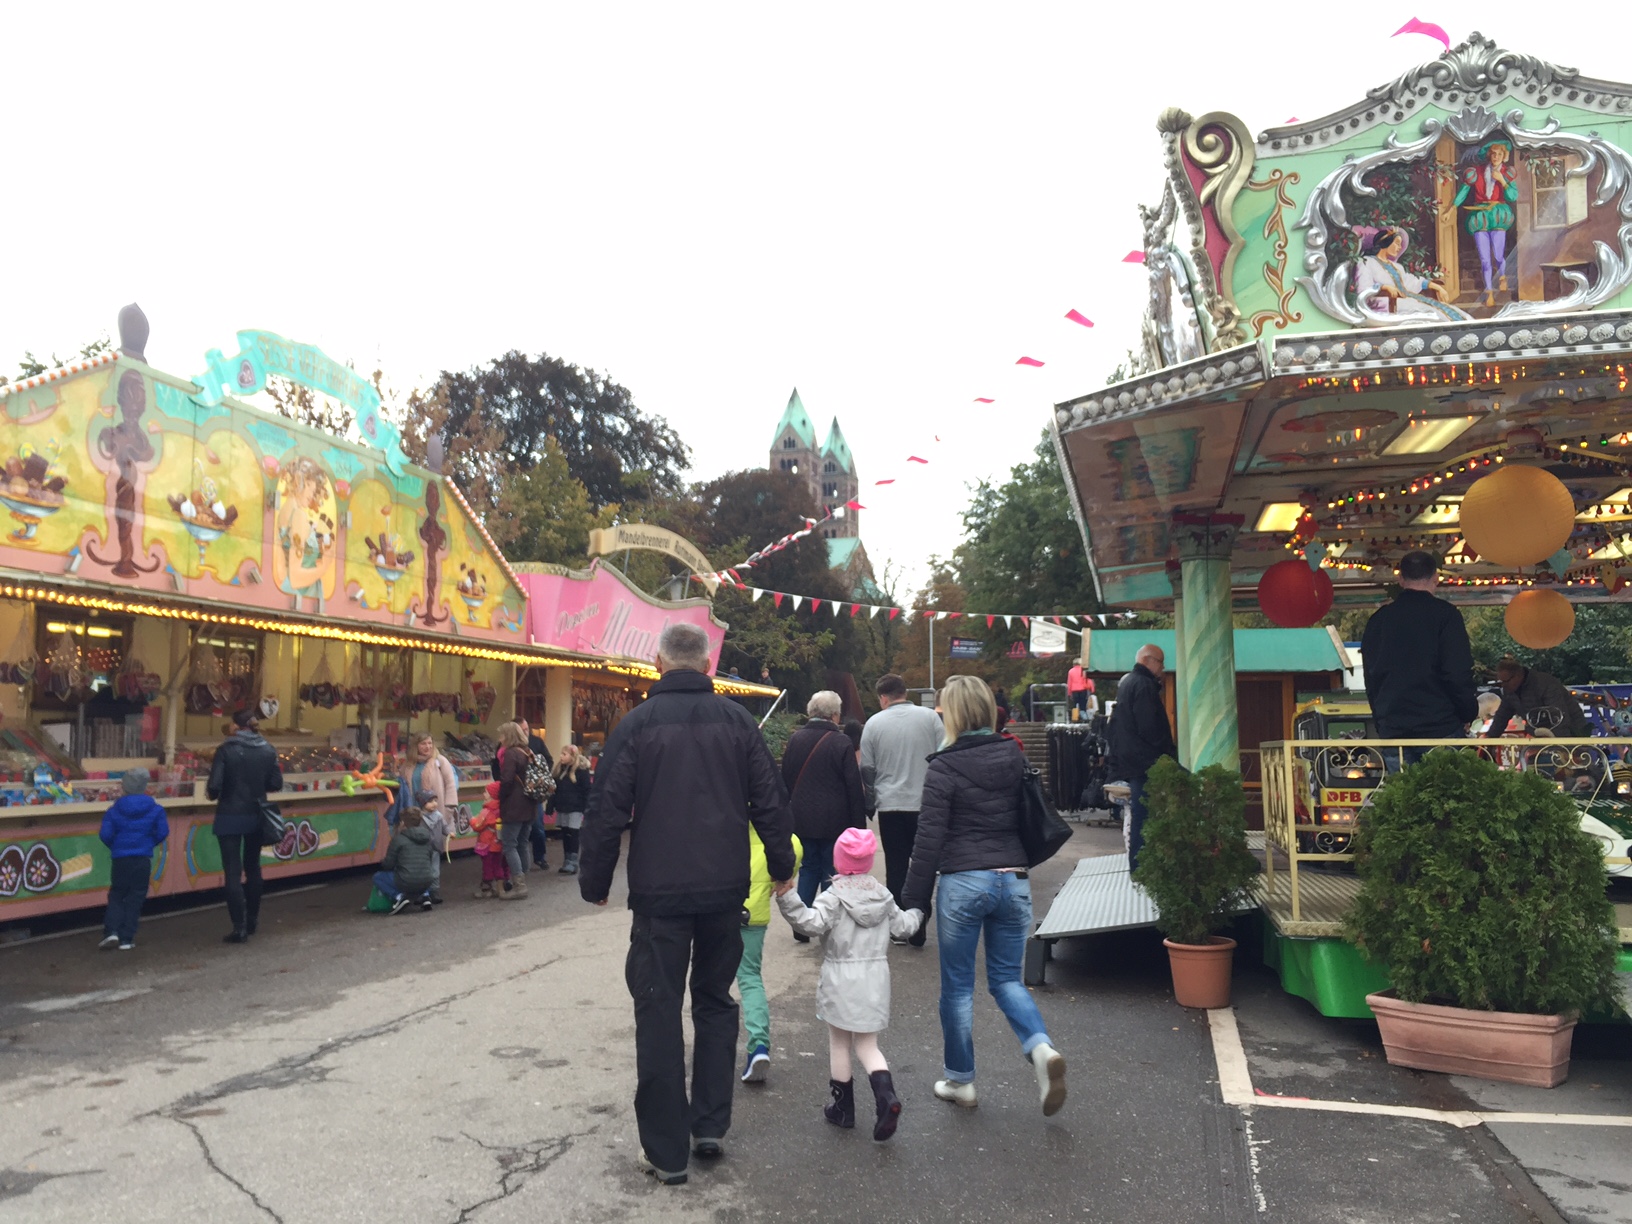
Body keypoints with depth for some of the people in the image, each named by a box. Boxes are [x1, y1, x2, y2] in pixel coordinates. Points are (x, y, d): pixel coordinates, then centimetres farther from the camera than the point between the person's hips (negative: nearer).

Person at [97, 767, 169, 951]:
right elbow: (162, 832, -3)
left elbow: (106, 834, -6)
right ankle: (126, 939, 7)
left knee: (116, 894, 15)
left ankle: (112, 931, -1)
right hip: (143, 859, 0)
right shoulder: (155, 809, -3)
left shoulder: (114, 810, -3)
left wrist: (114, 846, 13)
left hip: (120, 858, 0)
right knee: (135, 897, 7)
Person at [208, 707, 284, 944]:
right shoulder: (268, 750, -2)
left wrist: (213, 795, 6)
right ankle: (252, 920, 31)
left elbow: (214, 785, -16)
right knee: (252, 867, 20)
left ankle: (239, 927, 0)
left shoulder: (226, 749, -13)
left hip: (230, 817, -4)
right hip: (256, 816, 4)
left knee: (233, 872, 1)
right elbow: (276, 784, -1)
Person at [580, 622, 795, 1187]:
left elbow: (606, 812, -6)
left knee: (659, 1013, 6)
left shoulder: (637, 724, -6)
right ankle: (710, 1128, 22)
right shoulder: (737, 720, 1)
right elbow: (770, 800, 4)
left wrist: (594, 881, 5)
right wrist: (782, 864, 16)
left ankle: (666, 1150, 12)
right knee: (715, 1001, 18)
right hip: (725, 888, 3)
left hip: (660, 891, -3)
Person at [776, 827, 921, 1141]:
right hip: (876, 978, 4)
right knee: (867, 1045, 11)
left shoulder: (834, 897, -12)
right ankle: (886, 1094, -11)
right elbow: (902, 925, 14)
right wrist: (917, 912, 34)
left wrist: (787, 898, -31)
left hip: (841, 979, -4)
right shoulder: (883, 895, 4)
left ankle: (843, 1107, 21)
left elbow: (814, 923, -26)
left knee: (839, 1043, 13)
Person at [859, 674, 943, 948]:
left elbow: (866, 768, 4)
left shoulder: (874, 723, -2)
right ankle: (918, 928, 7)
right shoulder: (930, 717, -4)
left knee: (896, 867, 11)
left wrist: (873, 797, 21)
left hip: (890, 805, 0)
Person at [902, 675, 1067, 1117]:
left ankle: (960, 1080, 21)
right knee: (1006, 978, 17)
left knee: (958, 986, 10)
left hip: (963, 884, -4)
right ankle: (1041, 1048, -6)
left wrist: (915, 899, -6)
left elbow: (929, 840, -11)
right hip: (1014, 879, 5)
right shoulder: (1015, 759, 6)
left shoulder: (944, 768, -9)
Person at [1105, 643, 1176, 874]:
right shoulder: (1144, 685, -13)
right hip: (1144, 761, -10)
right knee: (1144, 818, -7)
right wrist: (1171, 751, -8)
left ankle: (1137, 867, 18)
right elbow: (1149, 727, -20)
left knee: (1137, 815, 13)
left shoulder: (1126, 682, 18)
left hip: (1129, 760, 10)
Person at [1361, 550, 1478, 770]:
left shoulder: (1379, 619, 9)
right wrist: (1469, 713, 6)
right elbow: (1459, 674, -9)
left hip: (1392, 729, 4)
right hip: (1440, 728, -4)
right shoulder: (1445, 614, -4)